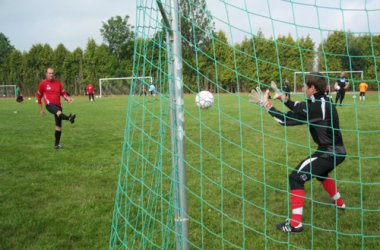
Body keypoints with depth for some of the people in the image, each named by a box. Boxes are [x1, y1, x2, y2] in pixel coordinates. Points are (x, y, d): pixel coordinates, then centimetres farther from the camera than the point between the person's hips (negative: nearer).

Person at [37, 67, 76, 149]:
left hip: (58, 105, 5)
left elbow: (63, 93, 17)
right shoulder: (43, 84, 4)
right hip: (49, 104, -5)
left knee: (59, 125, 5)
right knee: (58, 112, -39)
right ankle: (69, 118, -71)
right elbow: (39, 96, 12)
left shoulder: (58, 83, 14)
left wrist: (68, 98, -6)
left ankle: (57, 144, 16)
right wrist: (41, 109, 13)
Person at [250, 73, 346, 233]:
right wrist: (282, 97, 13)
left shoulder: (316, 107, -22)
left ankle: (296, 223, -7)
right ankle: (339, 203, 52)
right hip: (337, 151, 10)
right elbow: (300, 109, 18)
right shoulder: (322, 101, 5)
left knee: (296, 178, -8)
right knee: (320, 173, 35)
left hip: (329, 153, -10)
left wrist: (266, 103, -14)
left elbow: (286, 119, -19)